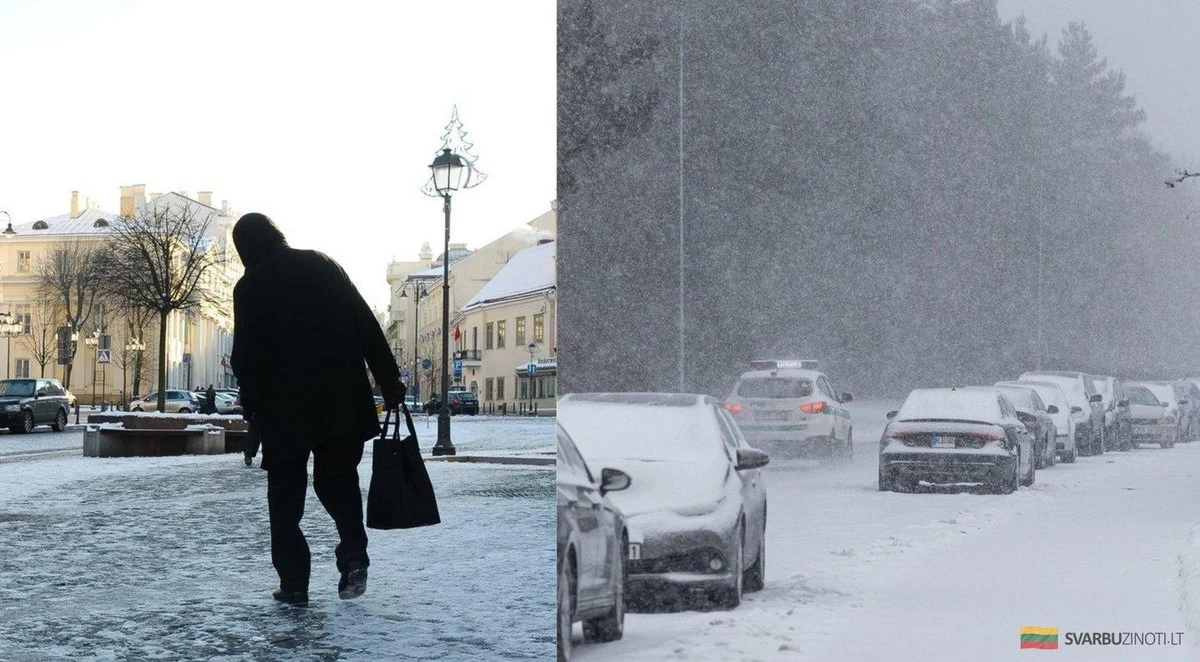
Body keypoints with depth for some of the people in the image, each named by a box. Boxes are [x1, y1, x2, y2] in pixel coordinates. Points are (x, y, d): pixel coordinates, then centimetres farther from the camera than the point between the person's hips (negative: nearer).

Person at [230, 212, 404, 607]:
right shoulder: (323, 265, 10)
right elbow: (367, 325, 7)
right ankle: (354, 554, -6)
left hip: (285, 405, -3)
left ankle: (294, 582, 3)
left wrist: (252, 408, 5)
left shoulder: (251, 286, -1)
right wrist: (389, 380, 8)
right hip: (343, 399, 3)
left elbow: (246, 356, -6)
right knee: (338, 476, 16)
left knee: (286, 493, 7)